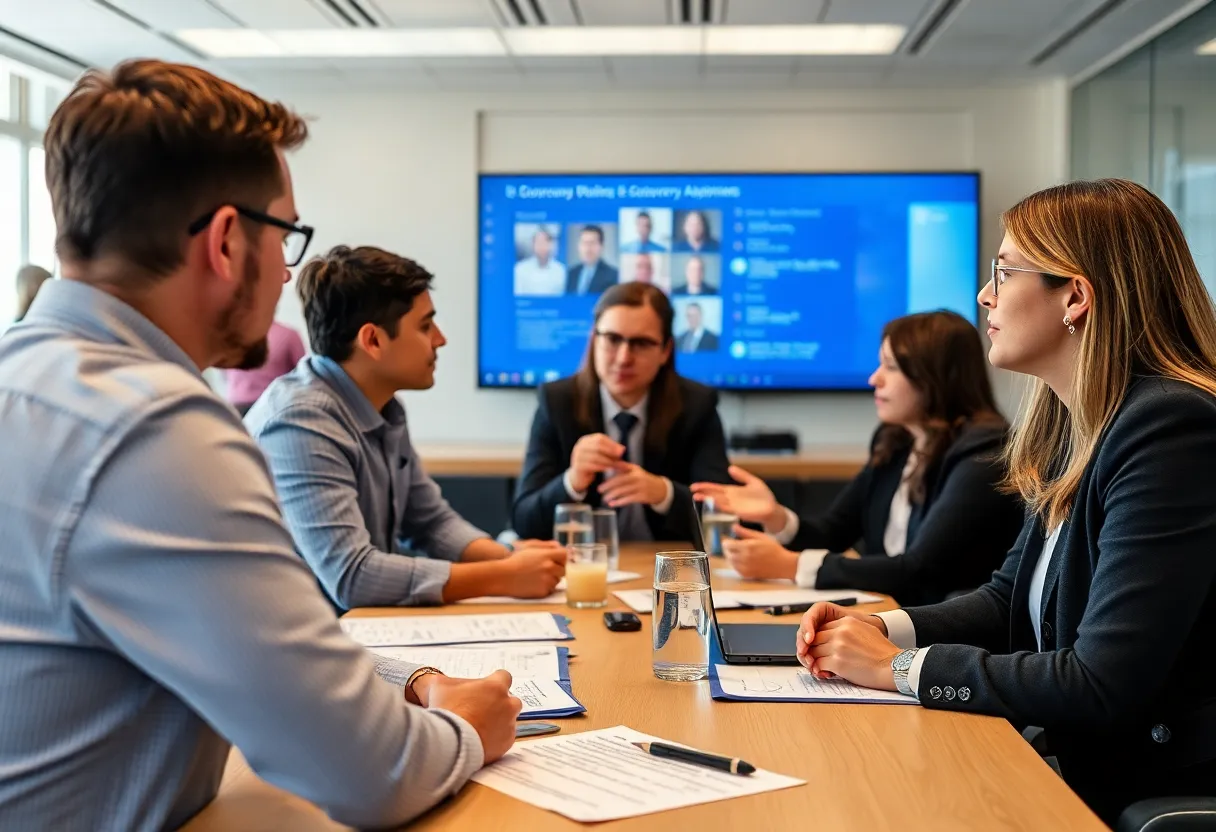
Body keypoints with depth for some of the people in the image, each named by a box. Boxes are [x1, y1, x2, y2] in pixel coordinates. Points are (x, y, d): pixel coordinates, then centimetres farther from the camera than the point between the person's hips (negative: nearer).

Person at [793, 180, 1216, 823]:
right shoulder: (1072, 428, 7)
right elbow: (1009, 599, 15)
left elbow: (1102, 687, -25)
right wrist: (881, 629, -3)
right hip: (1087, 776, 7)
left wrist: (900, 667, -16)